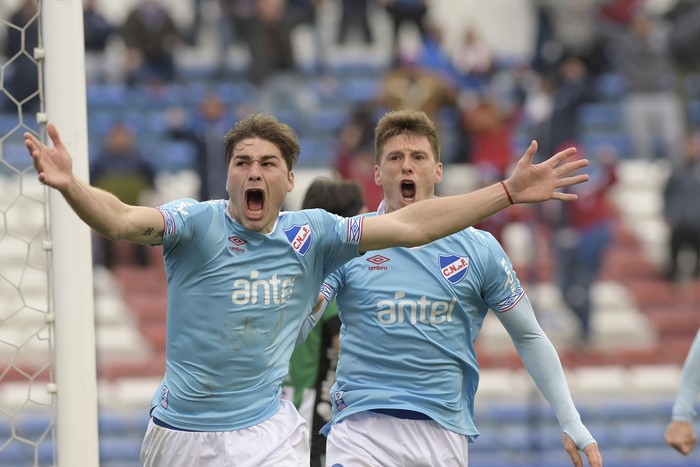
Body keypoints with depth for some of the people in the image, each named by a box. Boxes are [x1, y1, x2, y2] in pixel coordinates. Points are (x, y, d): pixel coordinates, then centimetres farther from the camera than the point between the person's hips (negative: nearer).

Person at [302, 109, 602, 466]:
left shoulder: (479, 249, 4)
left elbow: (529, 338, 11)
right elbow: (292, 329, -5)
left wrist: (571, 424, 5)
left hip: (444, 432, 1)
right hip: (360, 426, -1)